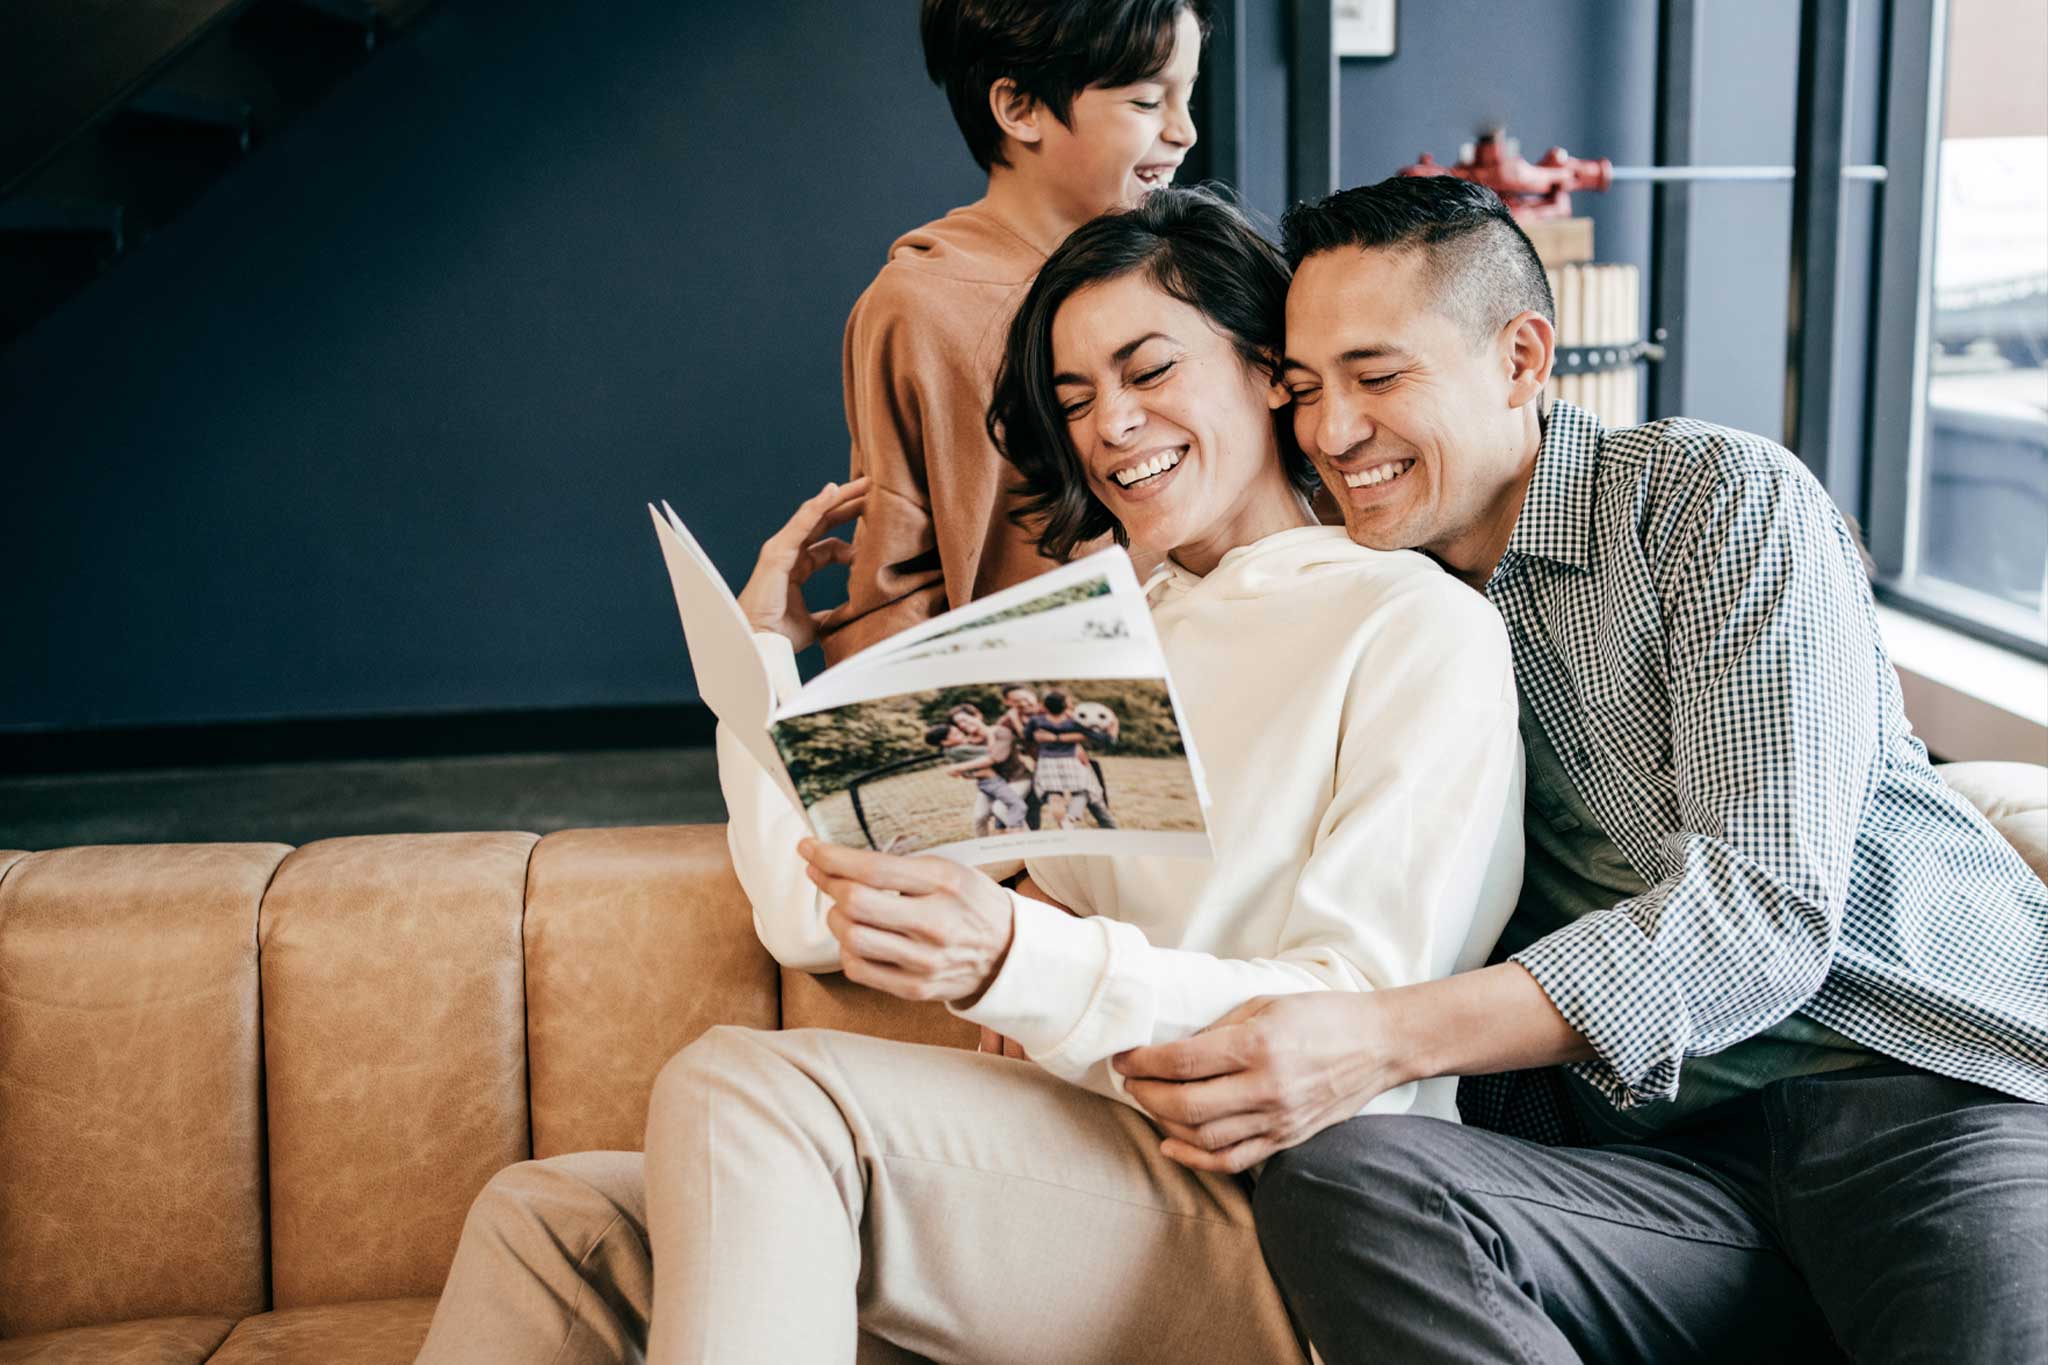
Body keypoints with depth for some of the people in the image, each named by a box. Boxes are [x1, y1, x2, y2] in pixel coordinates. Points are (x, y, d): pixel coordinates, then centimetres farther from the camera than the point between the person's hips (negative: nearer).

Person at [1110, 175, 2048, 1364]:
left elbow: (1766, 903, -12)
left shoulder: (1718, 498, 0)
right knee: (1329, 1177, -23)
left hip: (1942, 1086, -5)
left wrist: (1386, 1038, -23)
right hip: (1675, 1160, 6)